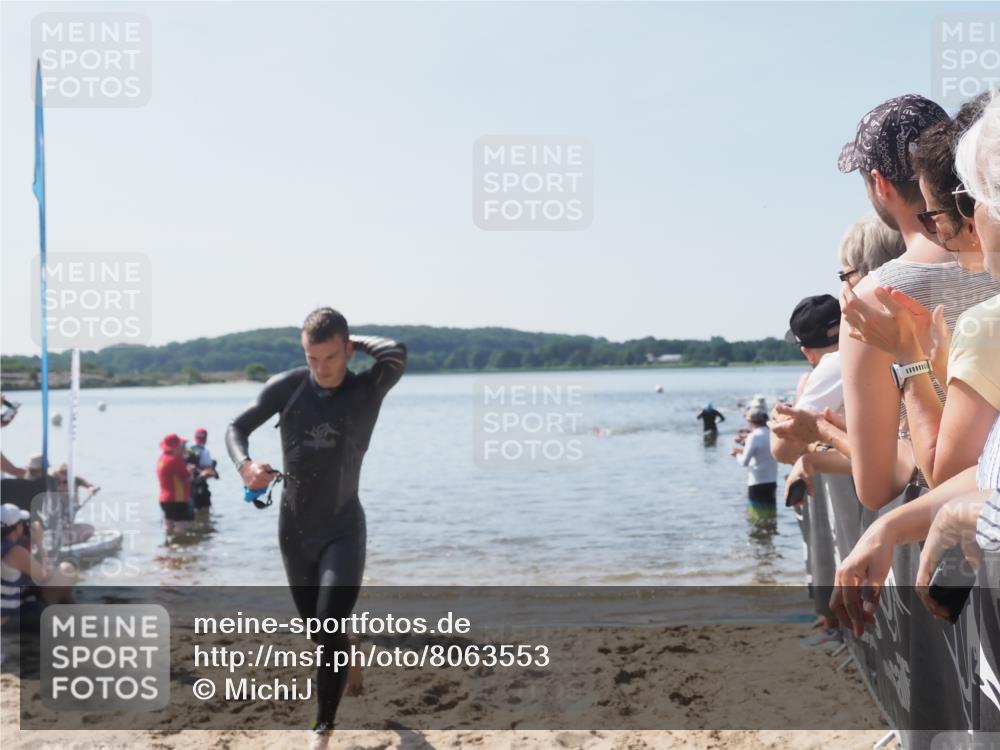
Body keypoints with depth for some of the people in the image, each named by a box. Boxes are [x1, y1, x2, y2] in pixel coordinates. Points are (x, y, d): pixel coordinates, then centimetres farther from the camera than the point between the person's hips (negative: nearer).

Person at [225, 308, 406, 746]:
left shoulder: (367, 390, -11)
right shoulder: (286, 387, -5)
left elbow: (396, 354, -31)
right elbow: (237, 428, 1)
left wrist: (359, 343, -13)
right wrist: (244, 465, -19)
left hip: (343, 531, -3)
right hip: (294, 530, 3)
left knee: (330, 629, -15)